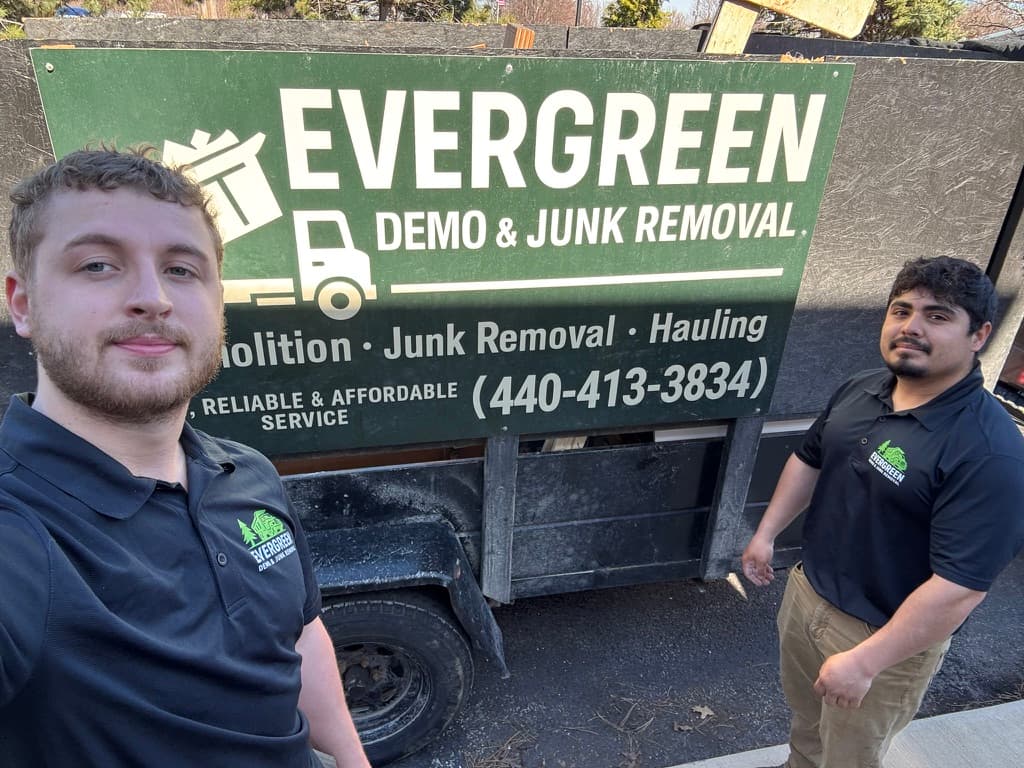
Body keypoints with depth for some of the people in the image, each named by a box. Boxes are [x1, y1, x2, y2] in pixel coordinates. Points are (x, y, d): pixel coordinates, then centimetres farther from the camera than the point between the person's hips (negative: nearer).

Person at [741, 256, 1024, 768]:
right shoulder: (860, 390, -5)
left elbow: (960, 587, -30)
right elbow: (808, 460, 11)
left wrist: (865, 662, -27)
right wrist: (767, 533, 9)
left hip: (887, 636, -6)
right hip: (806, 591, 7)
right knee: (804, 714, 31)